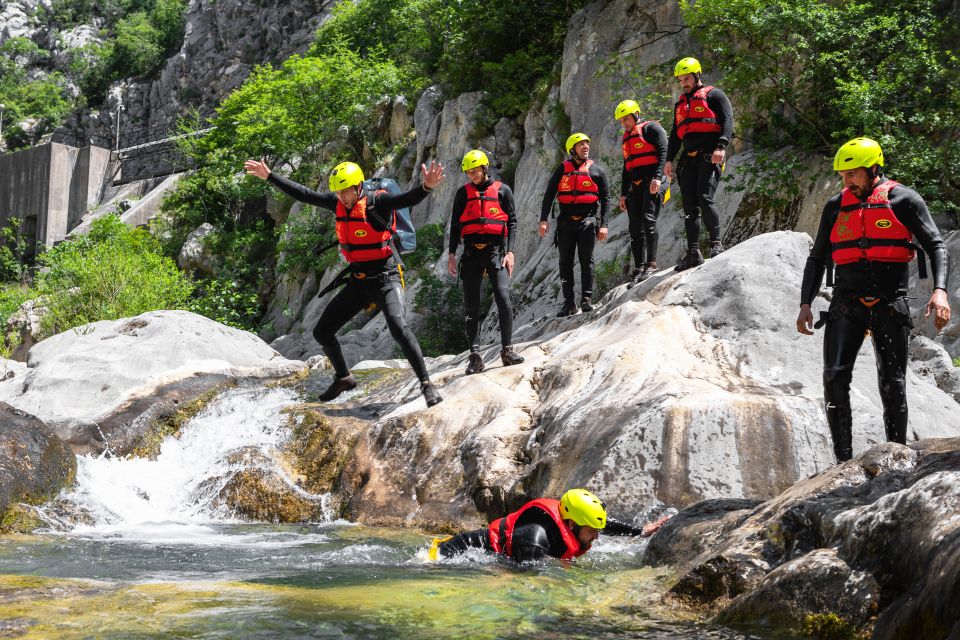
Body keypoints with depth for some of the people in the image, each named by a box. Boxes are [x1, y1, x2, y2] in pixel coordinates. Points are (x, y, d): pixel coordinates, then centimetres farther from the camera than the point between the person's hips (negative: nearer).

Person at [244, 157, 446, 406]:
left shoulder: (377, 202, -17)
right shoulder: (338, 203, 2)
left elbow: (407, 199, -34)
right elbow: (302, 194, 12)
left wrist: (426, 187, -55)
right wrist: (269, 176, 13)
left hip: (385, 279, -7)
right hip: (357, 282, 7)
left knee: (398, 327, -31)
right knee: (322, 332, 10)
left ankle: (426, 384, -21)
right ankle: (343, 378, 33)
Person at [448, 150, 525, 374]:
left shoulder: (502, 190, 6)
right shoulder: (463, 193, 12)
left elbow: (512, 221, 4)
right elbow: (455, 225, 14)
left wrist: (510, 251, -5)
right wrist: (452, 254, 6)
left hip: (495, 249, -2)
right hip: (471, 252, 2)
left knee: (503, 298, -15)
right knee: (471, 305, -1)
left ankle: (507, 350, -7)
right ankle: (475, 356, 1)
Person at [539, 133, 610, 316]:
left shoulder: (596, 170, 7)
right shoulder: (563, 169, 9)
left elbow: (605, 198, 8)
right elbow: (549, 194, 7)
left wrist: (603, 225, -1)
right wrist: (543, 219, -3)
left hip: (587, 220, -2)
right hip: (566, 222, 2)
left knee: (586, 260, -7)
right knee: (565, 262, 2)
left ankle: (586, 299, -4)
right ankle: (569, 303, 6)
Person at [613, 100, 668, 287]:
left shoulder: (651, 128, 0)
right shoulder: (627, 138, 24)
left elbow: (663, 152, -12)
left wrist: (657, 178, -23)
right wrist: (623, 193, 19)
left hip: (652, 183, -8)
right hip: (636, 186, 8)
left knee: (648, 220, -20)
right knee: (635, 229, 2)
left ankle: (651, 264, -22)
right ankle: (639, 268, 2)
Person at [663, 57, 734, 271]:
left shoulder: (713, 95, 4)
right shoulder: (681, 103, 25)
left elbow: (727, 120, -6)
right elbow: (675, 133, 25)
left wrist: (721, 146, -20)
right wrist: (669, 159, 14)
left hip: (709, 156, -7)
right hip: (689, 158, 7)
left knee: (704, 198, -20)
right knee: (689, 205, -1)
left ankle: (716, 243, -11)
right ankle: (693, 252, -2)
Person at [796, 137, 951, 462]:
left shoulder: (903, 200, 0)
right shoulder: (835, 207, 11)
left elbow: (936, 246, -3)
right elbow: (817, 259, 17)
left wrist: (939, 290, -19)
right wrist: (805, 304, 6)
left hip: (890, 305, -2)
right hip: (846, 305, 3)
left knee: (893, 384, -2)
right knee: (835, 378, -11)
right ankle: (843, 460, -7)